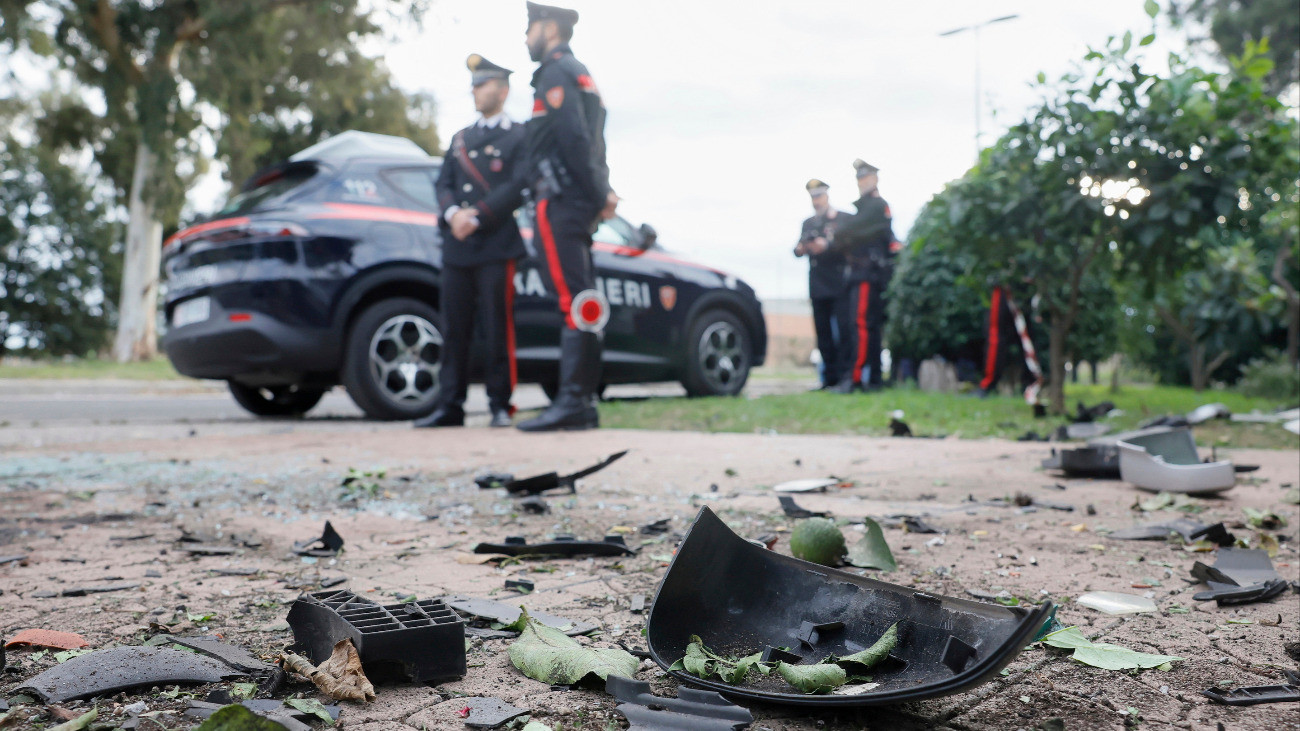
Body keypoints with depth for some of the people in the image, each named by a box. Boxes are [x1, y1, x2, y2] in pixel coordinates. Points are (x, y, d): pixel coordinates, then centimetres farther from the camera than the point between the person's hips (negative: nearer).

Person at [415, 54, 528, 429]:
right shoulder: (461, 138, 23)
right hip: (456, 247, 5)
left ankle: (500, 405, 4)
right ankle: (450, 407, 8)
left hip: (495, 246, -5)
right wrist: (453, 213, -7)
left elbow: (516, 187, -7)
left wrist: (477, 217, -14)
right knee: (454, 329, 4)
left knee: (498, 328, -3)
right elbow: (443, 182, 14)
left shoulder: (518, 137, 5)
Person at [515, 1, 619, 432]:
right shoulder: (580, 74, 27)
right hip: (580, 205, 10)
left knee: (573, 302, -14)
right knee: (581, 304, 7)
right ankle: (583, 403, 9)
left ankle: (572, 401, -16)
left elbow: (573, 138, -16)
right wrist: (601, 193, 10)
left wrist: (598, 194, -13)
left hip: (560, 203, -10)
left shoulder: (557, 72, -5)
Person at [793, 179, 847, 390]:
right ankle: (830, 379, 7)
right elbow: (799, 250, 16)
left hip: (837, 285, -5)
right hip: (818, 287, 5)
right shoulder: (808, 223, 21)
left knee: (840, 332, -8)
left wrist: (827, 246, -21)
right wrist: (799, 249, -7)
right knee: (823, 333, 3)